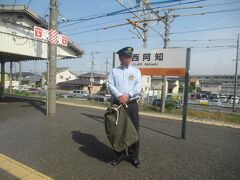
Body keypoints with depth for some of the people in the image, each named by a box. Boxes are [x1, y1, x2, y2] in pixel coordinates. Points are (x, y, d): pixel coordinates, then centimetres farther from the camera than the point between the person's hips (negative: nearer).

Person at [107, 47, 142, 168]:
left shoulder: (136, 71, 10)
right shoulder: (114, 71, 8)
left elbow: (138, 87, -2)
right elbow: (110, 85, -5)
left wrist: (128, 95, -16)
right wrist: (120, 96, -19)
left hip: (132, 104, 0)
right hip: (117, 104, 0)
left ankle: (133, 156, 17)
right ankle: (120, 154, 23)